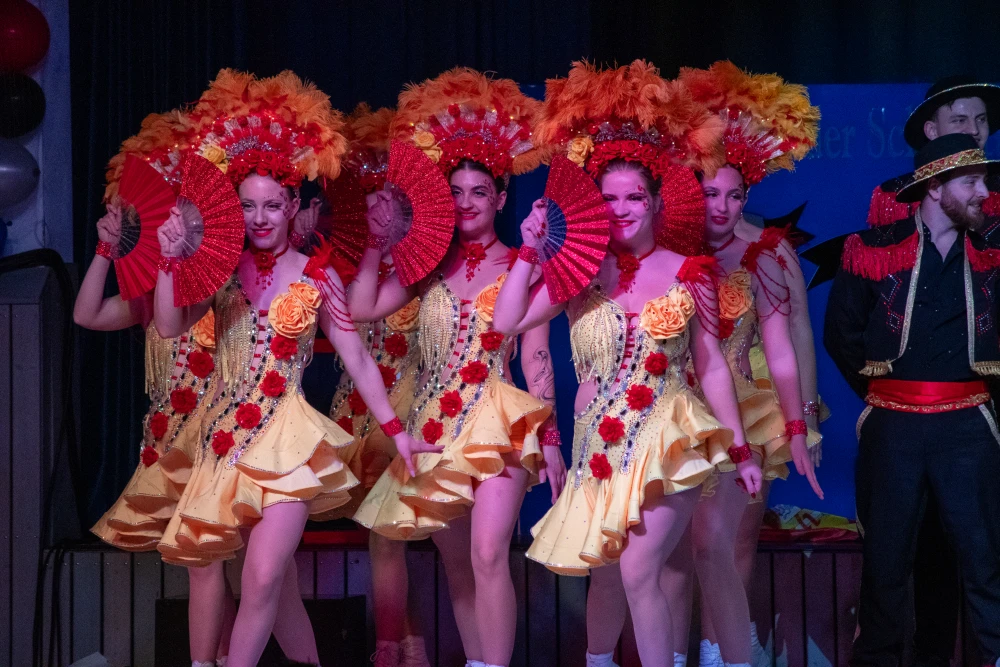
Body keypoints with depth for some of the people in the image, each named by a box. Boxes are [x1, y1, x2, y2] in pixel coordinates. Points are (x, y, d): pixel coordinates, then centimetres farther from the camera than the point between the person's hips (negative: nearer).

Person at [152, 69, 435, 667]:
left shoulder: (317, 275, 0)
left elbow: (358, 359, 4)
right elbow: (170, 325, -6)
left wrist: (397, 430, 1)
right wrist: (170, 260, -18)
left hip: (288, 437, -3)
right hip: (232, 438, 3)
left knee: (263, 580, -16)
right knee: (278, 583, 10)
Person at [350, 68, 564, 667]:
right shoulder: (429, 265, 9)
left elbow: (538, 357, -1)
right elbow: (364, 308, -1)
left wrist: (550, 438, -5)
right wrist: (378, 242, -2)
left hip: (497, 421, -4)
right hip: (434, 424, 4)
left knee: (489, 556, -19)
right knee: (456, 565, 10)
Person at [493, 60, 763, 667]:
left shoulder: (686, 272, -1)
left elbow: (712, 367, 4)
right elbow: (508, 321, -4)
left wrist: (740, 450, 3)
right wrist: (531, 251, -7)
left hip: (668, 439, -3)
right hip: (602, 445, 3)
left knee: (638, 571, -15)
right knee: (605, 571, 12)